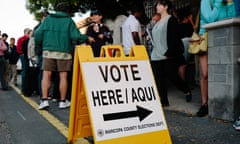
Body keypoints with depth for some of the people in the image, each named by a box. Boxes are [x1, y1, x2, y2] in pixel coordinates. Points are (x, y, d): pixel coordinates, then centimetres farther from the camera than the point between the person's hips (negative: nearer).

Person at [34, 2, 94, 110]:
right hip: (64, 52, -1)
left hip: (48, 51, 1)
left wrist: (39, 44, 20)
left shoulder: (48, 19, 11)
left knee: (46, 75, 2)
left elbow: (38, 33, 4)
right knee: (63, 77, 5)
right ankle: (63, 101, 10)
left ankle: (44, 100, -8)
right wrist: (87, 38, 12)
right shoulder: (69, 20, 6)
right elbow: (75, 36, -3)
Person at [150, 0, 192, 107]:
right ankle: (163, 101, 9)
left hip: (169, 56, -7)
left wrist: (168, 53, -20)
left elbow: (174, 38, -13)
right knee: (159, 80, 2)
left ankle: (187, 91, 27)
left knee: (172, 77, 1)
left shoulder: (171, 20, -4)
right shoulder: (158, 23, 19)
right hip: (156, 56, 7)